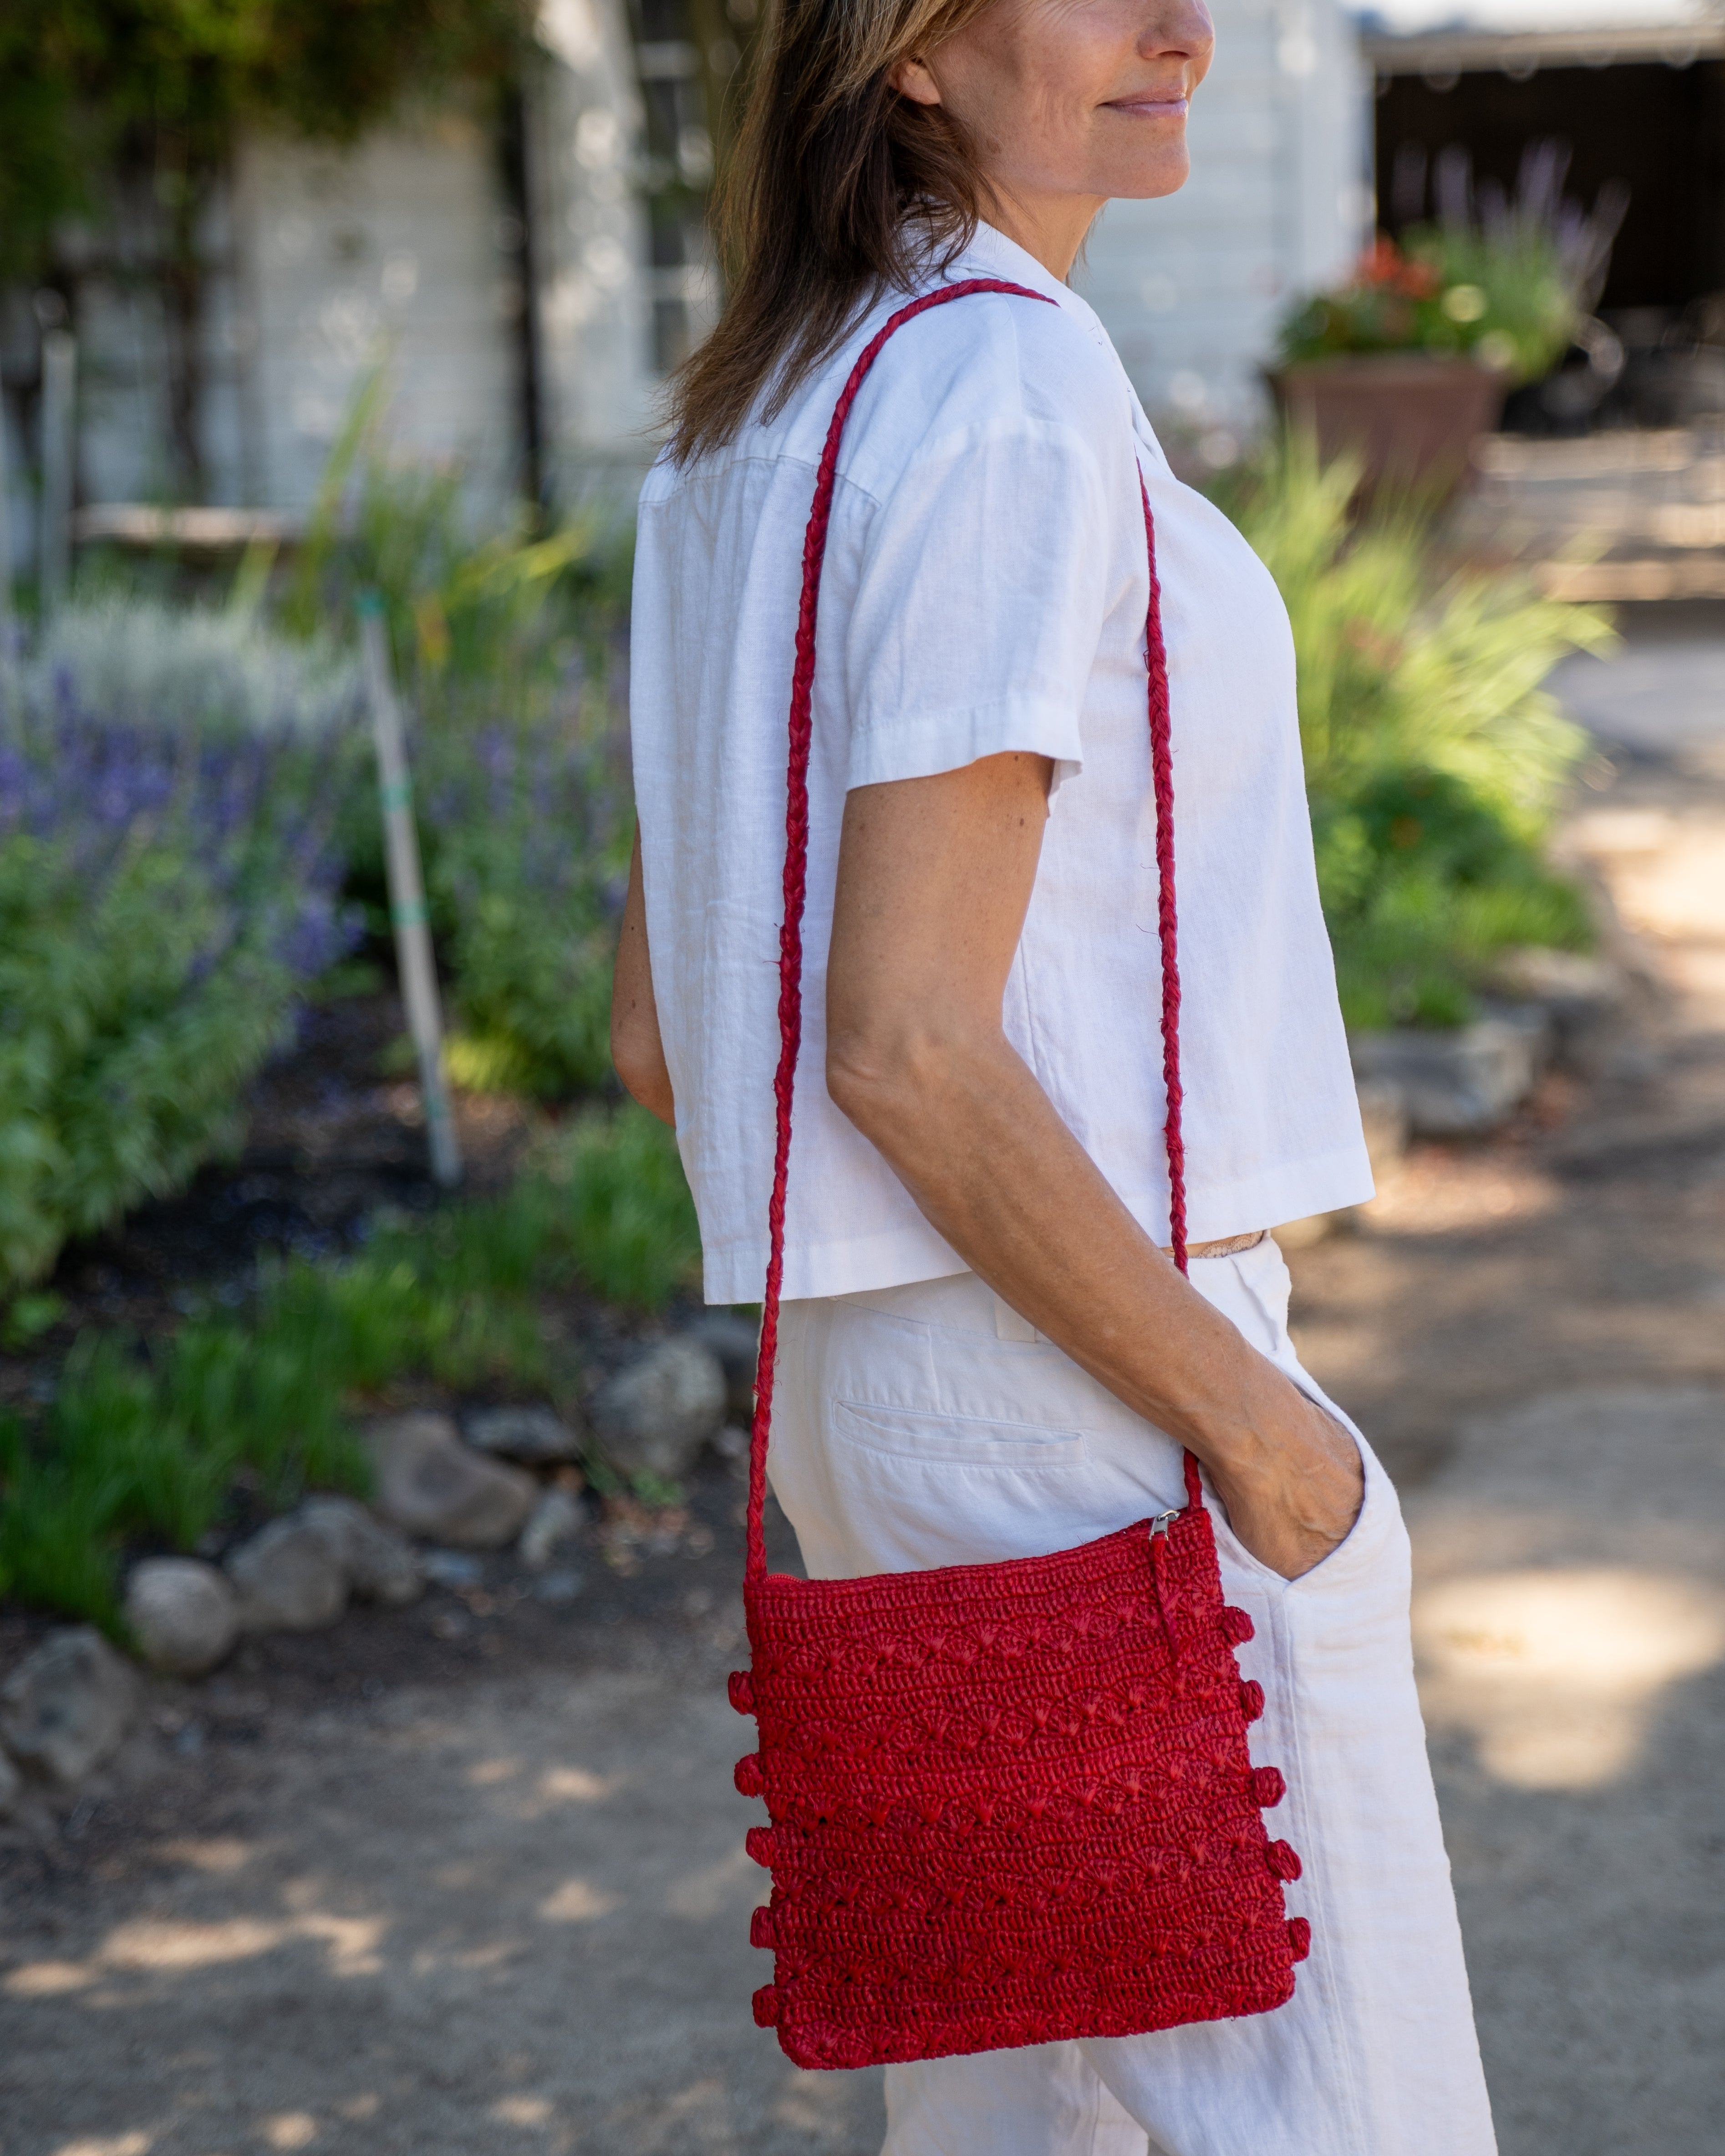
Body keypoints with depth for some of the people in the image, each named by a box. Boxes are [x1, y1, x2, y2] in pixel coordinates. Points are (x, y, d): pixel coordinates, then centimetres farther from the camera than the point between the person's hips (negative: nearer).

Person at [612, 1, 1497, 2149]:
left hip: (865, 1382, 9)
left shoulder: (746, 419, 10)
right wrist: (1247, 1410, -15)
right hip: (1088, 1395, -9)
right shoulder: (1009, 389, -18)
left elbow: (661, 1031, 13)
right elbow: (908, 1040, -22)